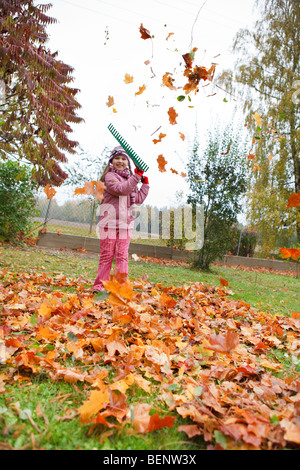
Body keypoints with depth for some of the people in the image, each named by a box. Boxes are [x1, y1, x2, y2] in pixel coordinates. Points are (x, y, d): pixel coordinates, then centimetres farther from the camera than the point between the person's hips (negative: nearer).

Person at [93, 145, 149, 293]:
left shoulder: (130, 179, 19)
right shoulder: (110, 176, -1)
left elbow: (138, 199, 23)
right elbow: (120, 189, -19)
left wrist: (145, 184, 19)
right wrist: (136, 177, -18)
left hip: (125, 224, 5)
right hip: (109, 222, -5)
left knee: (122, 255, 2)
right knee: (107, 255, 0)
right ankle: (99, 286, 9)